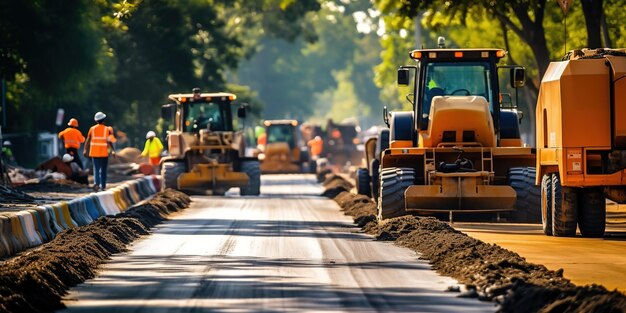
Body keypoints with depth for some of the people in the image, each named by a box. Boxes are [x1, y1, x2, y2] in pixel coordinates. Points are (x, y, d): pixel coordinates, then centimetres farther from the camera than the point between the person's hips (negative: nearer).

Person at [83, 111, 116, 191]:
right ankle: (103, 186, 13)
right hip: (104, 153, -1)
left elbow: (88, 140, 4)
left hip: (94, 152, 1)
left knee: (96, 169, 1)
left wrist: (85, 150, 14)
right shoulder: (107, 129, -4)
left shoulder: (92, 129, 1)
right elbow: (109, 141, -11)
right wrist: (113, 150, -6)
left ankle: (96, 182, -22)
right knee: (103, 170, 11)